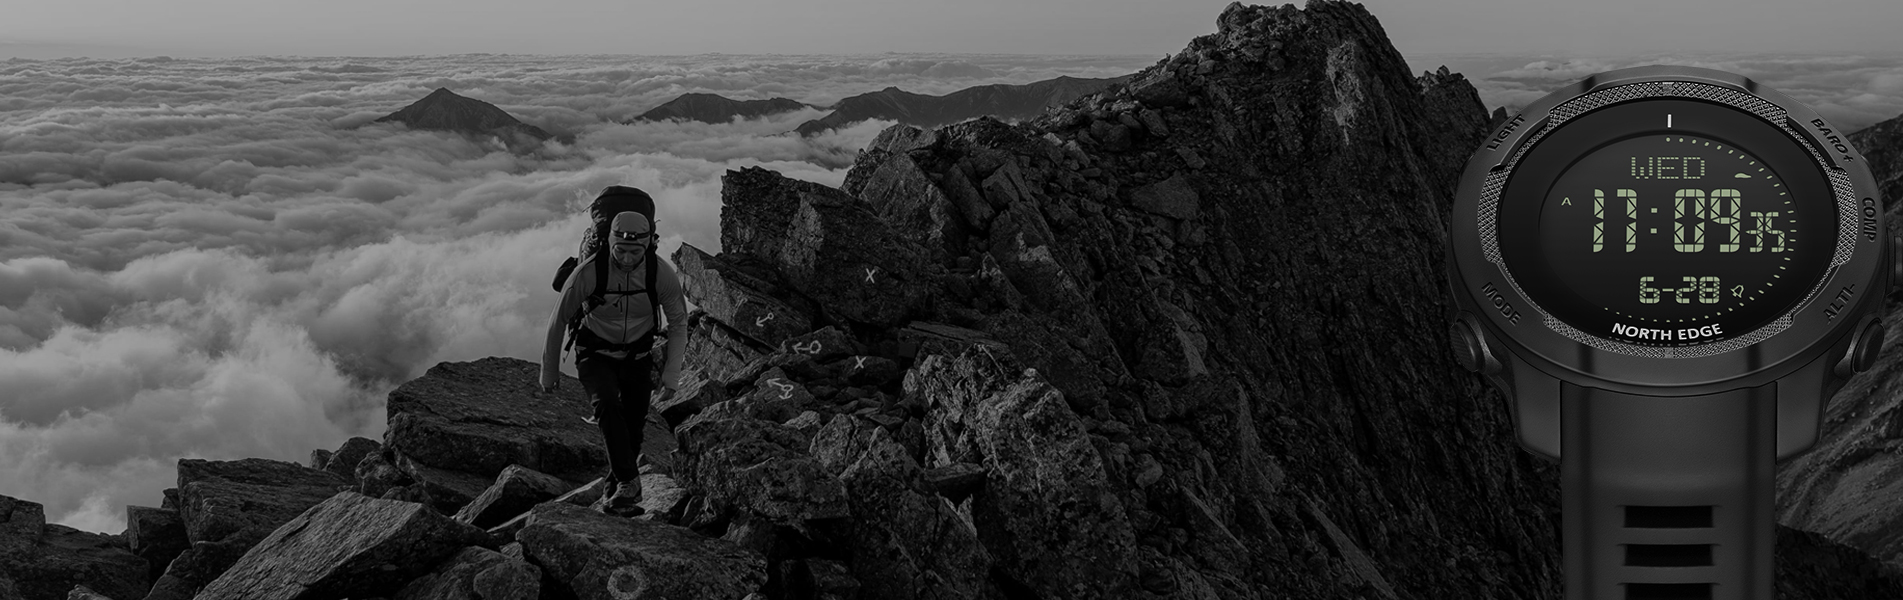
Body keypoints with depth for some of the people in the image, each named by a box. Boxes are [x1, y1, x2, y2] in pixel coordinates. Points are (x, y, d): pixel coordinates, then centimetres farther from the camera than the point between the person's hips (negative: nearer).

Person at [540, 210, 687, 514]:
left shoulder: (663, 275, -23)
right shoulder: (589, 273, -28)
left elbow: (678, 322, -4)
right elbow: (559, 320, -12)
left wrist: (672, 372, -9)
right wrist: (549, 370, -2)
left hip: (638, 357, 2)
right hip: (596, 354, -2)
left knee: (633, 428, 2)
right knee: (607, 406, -29)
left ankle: (617, 487, 27)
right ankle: (628, 481, -25)